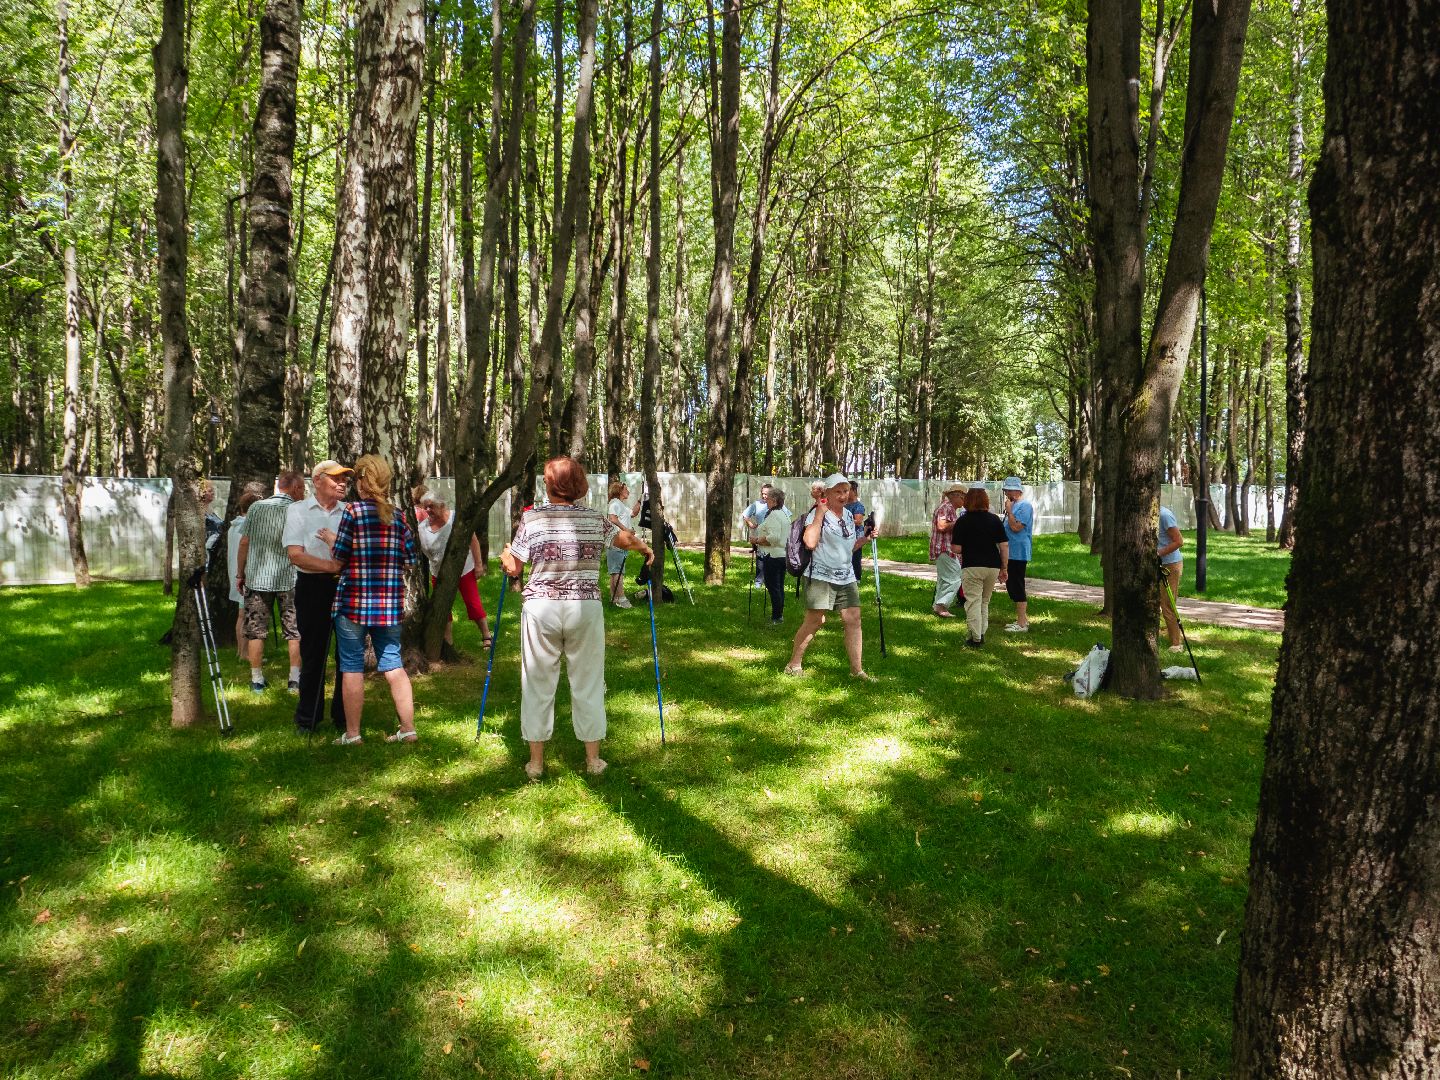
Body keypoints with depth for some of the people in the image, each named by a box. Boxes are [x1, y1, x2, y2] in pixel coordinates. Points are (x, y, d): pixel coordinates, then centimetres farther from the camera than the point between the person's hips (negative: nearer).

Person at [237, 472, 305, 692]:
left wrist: (239, 574, 10)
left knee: (256, 630, 10)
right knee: (294, 631, 6)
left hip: (257, 578, 2)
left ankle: (257, 680, 12)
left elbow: (244, 542, 2)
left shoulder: (256, 507, 2)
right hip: (289, 580, -2)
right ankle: (295, 679, 5)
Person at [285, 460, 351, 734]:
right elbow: (295, 555, -7)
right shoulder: (298, 510, 3)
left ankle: (343, 716, 17)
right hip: (312, 586, -2)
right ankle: (307, 718, 18)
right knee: (313, 652, 4)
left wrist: (337, 542, -12)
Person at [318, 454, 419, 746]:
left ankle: (352, 734, 13)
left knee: (352, 667, 6)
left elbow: (337, 563, -7)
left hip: (354, 601, -4)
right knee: (393, 664, 11)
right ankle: (408, 729, 12)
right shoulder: (398, 516, 5)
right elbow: (411, 561, 7)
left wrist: (334, 542, 11)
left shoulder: (354, 511, -8)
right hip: (390, 604, 4)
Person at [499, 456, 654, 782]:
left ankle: (536, 762, 19)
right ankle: (593, 760, 21)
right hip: (585, 608, 1)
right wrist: (647, 549, 40)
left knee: (538, 683, 10)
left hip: (541, 608, -1)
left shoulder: (531, 518, -2)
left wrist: (504, 554, 24)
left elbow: (513, 569, 1)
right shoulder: (595, 519, 3)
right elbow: (627, 539, 18)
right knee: (587, 683, 11)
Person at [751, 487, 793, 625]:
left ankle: (776, 617, -1)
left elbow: (773, 537, -27)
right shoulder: (785, 514, 15)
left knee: (773, 587, -4)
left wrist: (758, 540, -14)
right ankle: (779, 615, 23)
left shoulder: (773, 515, -16)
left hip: (772, 556, -10)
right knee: (779, 587, 16)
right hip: (784, 555, 10)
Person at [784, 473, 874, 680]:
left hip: (846, 577, 7)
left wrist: (865, 538, 8)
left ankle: (857, 669, 8)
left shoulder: (848, 515, 14)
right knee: (814, 620, -5)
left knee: (853, 619, 1)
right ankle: (793, 664, 9)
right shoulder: (817, 514, -10)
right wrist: (820, 514, -21)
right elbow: (810, 543, -27)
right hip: (820, 576, -7)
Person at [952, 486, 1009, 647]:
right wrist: (1004, 569, 7)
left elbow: (956, 548, -9)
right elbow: (1004, 546, 0)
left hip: (972, 567, -4)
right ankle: (981, 633, 20)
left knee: (973, 602, 2)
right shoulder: (994, 520, 3)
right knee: (985, 602, 19)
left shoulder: (963, 521, -5)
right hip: (993, 566, 4)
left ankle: (975, 638, 0)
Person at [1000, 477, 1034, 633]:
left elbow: (1016, 527, -24)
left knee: (1017, 587, -7)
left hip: (1018, 554, -10)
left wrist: (1009, 510, -16)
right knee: (1011, 587, 15)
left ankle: (1022, 624, -2)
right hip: (1011, 553, 10)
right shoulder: (1014, 505, 16)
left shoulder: (1024, 506, -15)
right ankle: (1022, 618, 25)